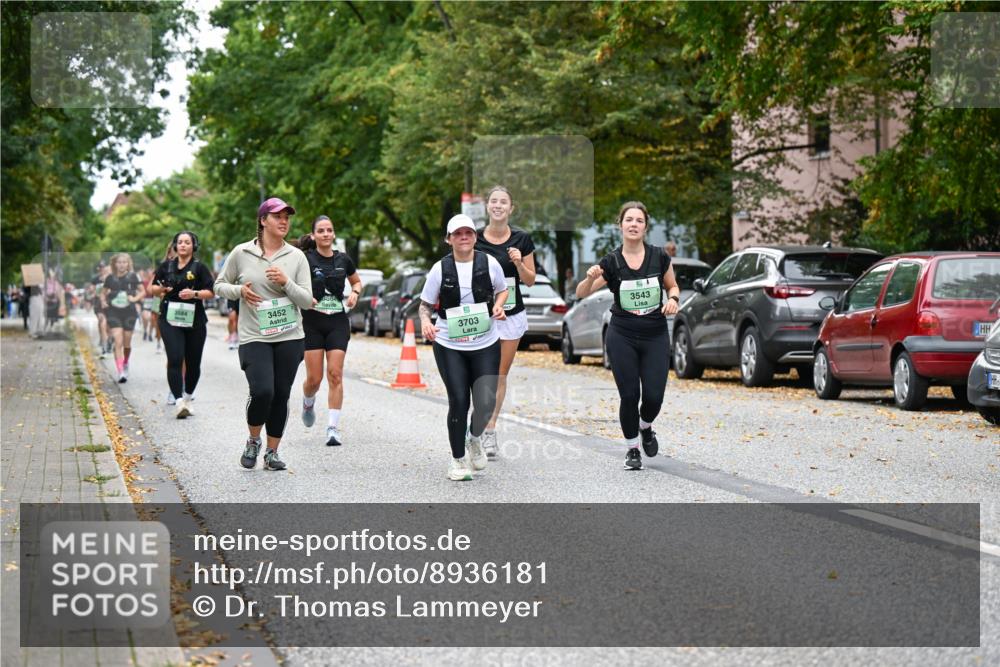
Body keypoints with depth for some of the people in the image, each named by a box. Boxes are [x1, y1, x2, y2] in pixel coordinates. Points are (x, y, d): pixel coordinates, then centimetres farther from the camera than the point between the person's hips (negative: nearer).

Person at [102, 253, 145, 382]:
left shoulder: (133, 277, 0)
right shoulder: (110, 278, 3)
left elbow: (143, 291, 5)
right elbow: (103, 293, 15)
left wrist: (136, 298, -13)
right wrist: (103, 302, -4)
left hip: (129, 313, 1)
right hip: (113, 312, -1)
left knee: (127, 343, 9)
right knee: (118, 342, -13)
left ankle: (125, 364, 37)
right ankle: (120, 372, -17)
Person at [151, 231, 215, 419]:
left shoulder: (199, 268, 3)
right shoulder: (166, 266, 9)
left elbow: (211, 292, -1)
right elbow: (153, 288, 19)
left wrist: (195, 293, -18)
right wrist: (160, 289, -3)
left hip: (194, 320, 0)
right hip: (170, 319, 0)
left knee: (193, 362, 8)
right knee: (175, 360, -14)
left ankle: (187, 397, 30)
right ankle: (178, 402, -19)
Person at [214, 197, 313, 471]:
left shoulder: (296, 257, 3)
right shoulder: (241, 253, 1)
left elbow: (307, 301, 2)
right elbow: (220, 285, 12)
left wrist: (286, 282, -15)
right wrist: (240, 291, -8)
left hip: (289, 338, 2)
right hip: (254, 338, -2)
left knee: (281, 396, 4)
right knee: (262, 392, -18)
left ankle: (272, 453, 19)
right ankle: (253, 442, 10)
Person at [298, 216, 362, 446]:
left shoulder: (343, 260, 6)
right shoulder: (305, 259, -4)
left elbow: (357, 281, 23)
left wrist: (354, 293, 3)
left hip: (338, 323, 2)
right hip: (312, 321, -2)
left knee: (335, 375, -8)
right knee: (314, 378, -2)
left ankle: (333, 428, -6)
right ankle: (308, 403, 33)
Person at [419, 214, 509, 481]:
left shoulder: (489, 263, -3)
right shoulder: (440, 268, -5)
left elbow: (502, 290, 15)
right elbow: (426, 303, 3)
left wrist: (498, 306, -6)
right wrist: (425, 322, -17)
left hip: (486, 343, 1)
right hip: (449, 345, -1)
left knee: (486, 402, -5)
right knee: (458, 401, -4)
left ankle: (475, 438, 30)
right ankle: (457, 459, 15)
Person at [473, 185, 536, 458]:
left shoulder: (522, 239, -1)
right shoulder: (474, 239, -3)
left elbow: (530, 280, 3)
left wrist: (519, 263, -15)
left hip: (512, 315, 1)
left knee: (501, 376, 7)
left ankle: (489, 428, 17)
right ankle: (487, 431, -2)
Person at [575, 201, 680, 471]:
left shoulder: (659, 257, -3)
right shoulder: (611, 262, -6)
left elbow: (673, 286, 12)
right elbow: (581, 294, -9)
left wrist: (673, 299, -11)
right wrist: (590, 277, -30)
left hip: (655, 337, 1)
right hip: (622, 337, -1)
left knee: (653, 396, -5)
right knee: (629, 395, -3)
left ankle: (645, 427, 30)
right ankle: (632, 448, 18)